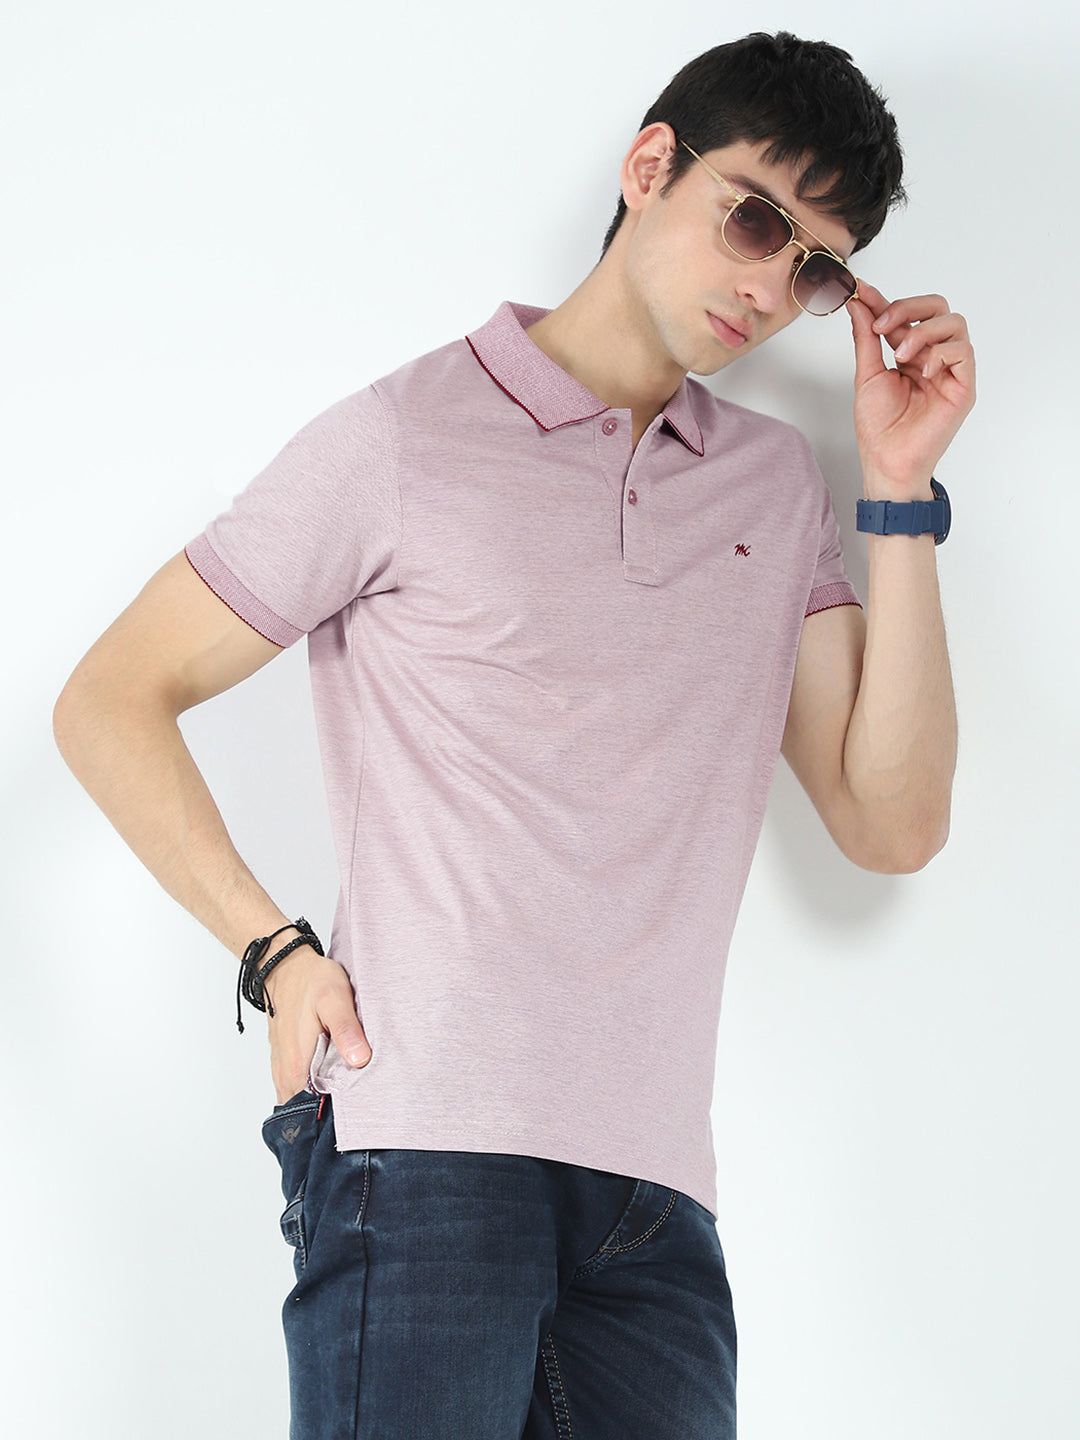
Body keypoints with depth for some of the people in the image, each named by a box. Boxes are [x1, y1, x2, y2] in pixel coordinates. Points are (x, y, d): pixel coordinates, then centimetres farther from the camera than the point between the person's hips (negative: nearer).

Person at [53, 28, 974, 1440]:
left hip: (653, 1188, 5)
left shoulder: (779, 487, 17)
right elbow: (110, 703, 6)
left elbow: (891, 823, 10)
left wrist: (899, 492, 6)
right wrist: (272, 950, -5)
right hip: (420, 1142, -4)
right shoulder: (402, 442, 3)